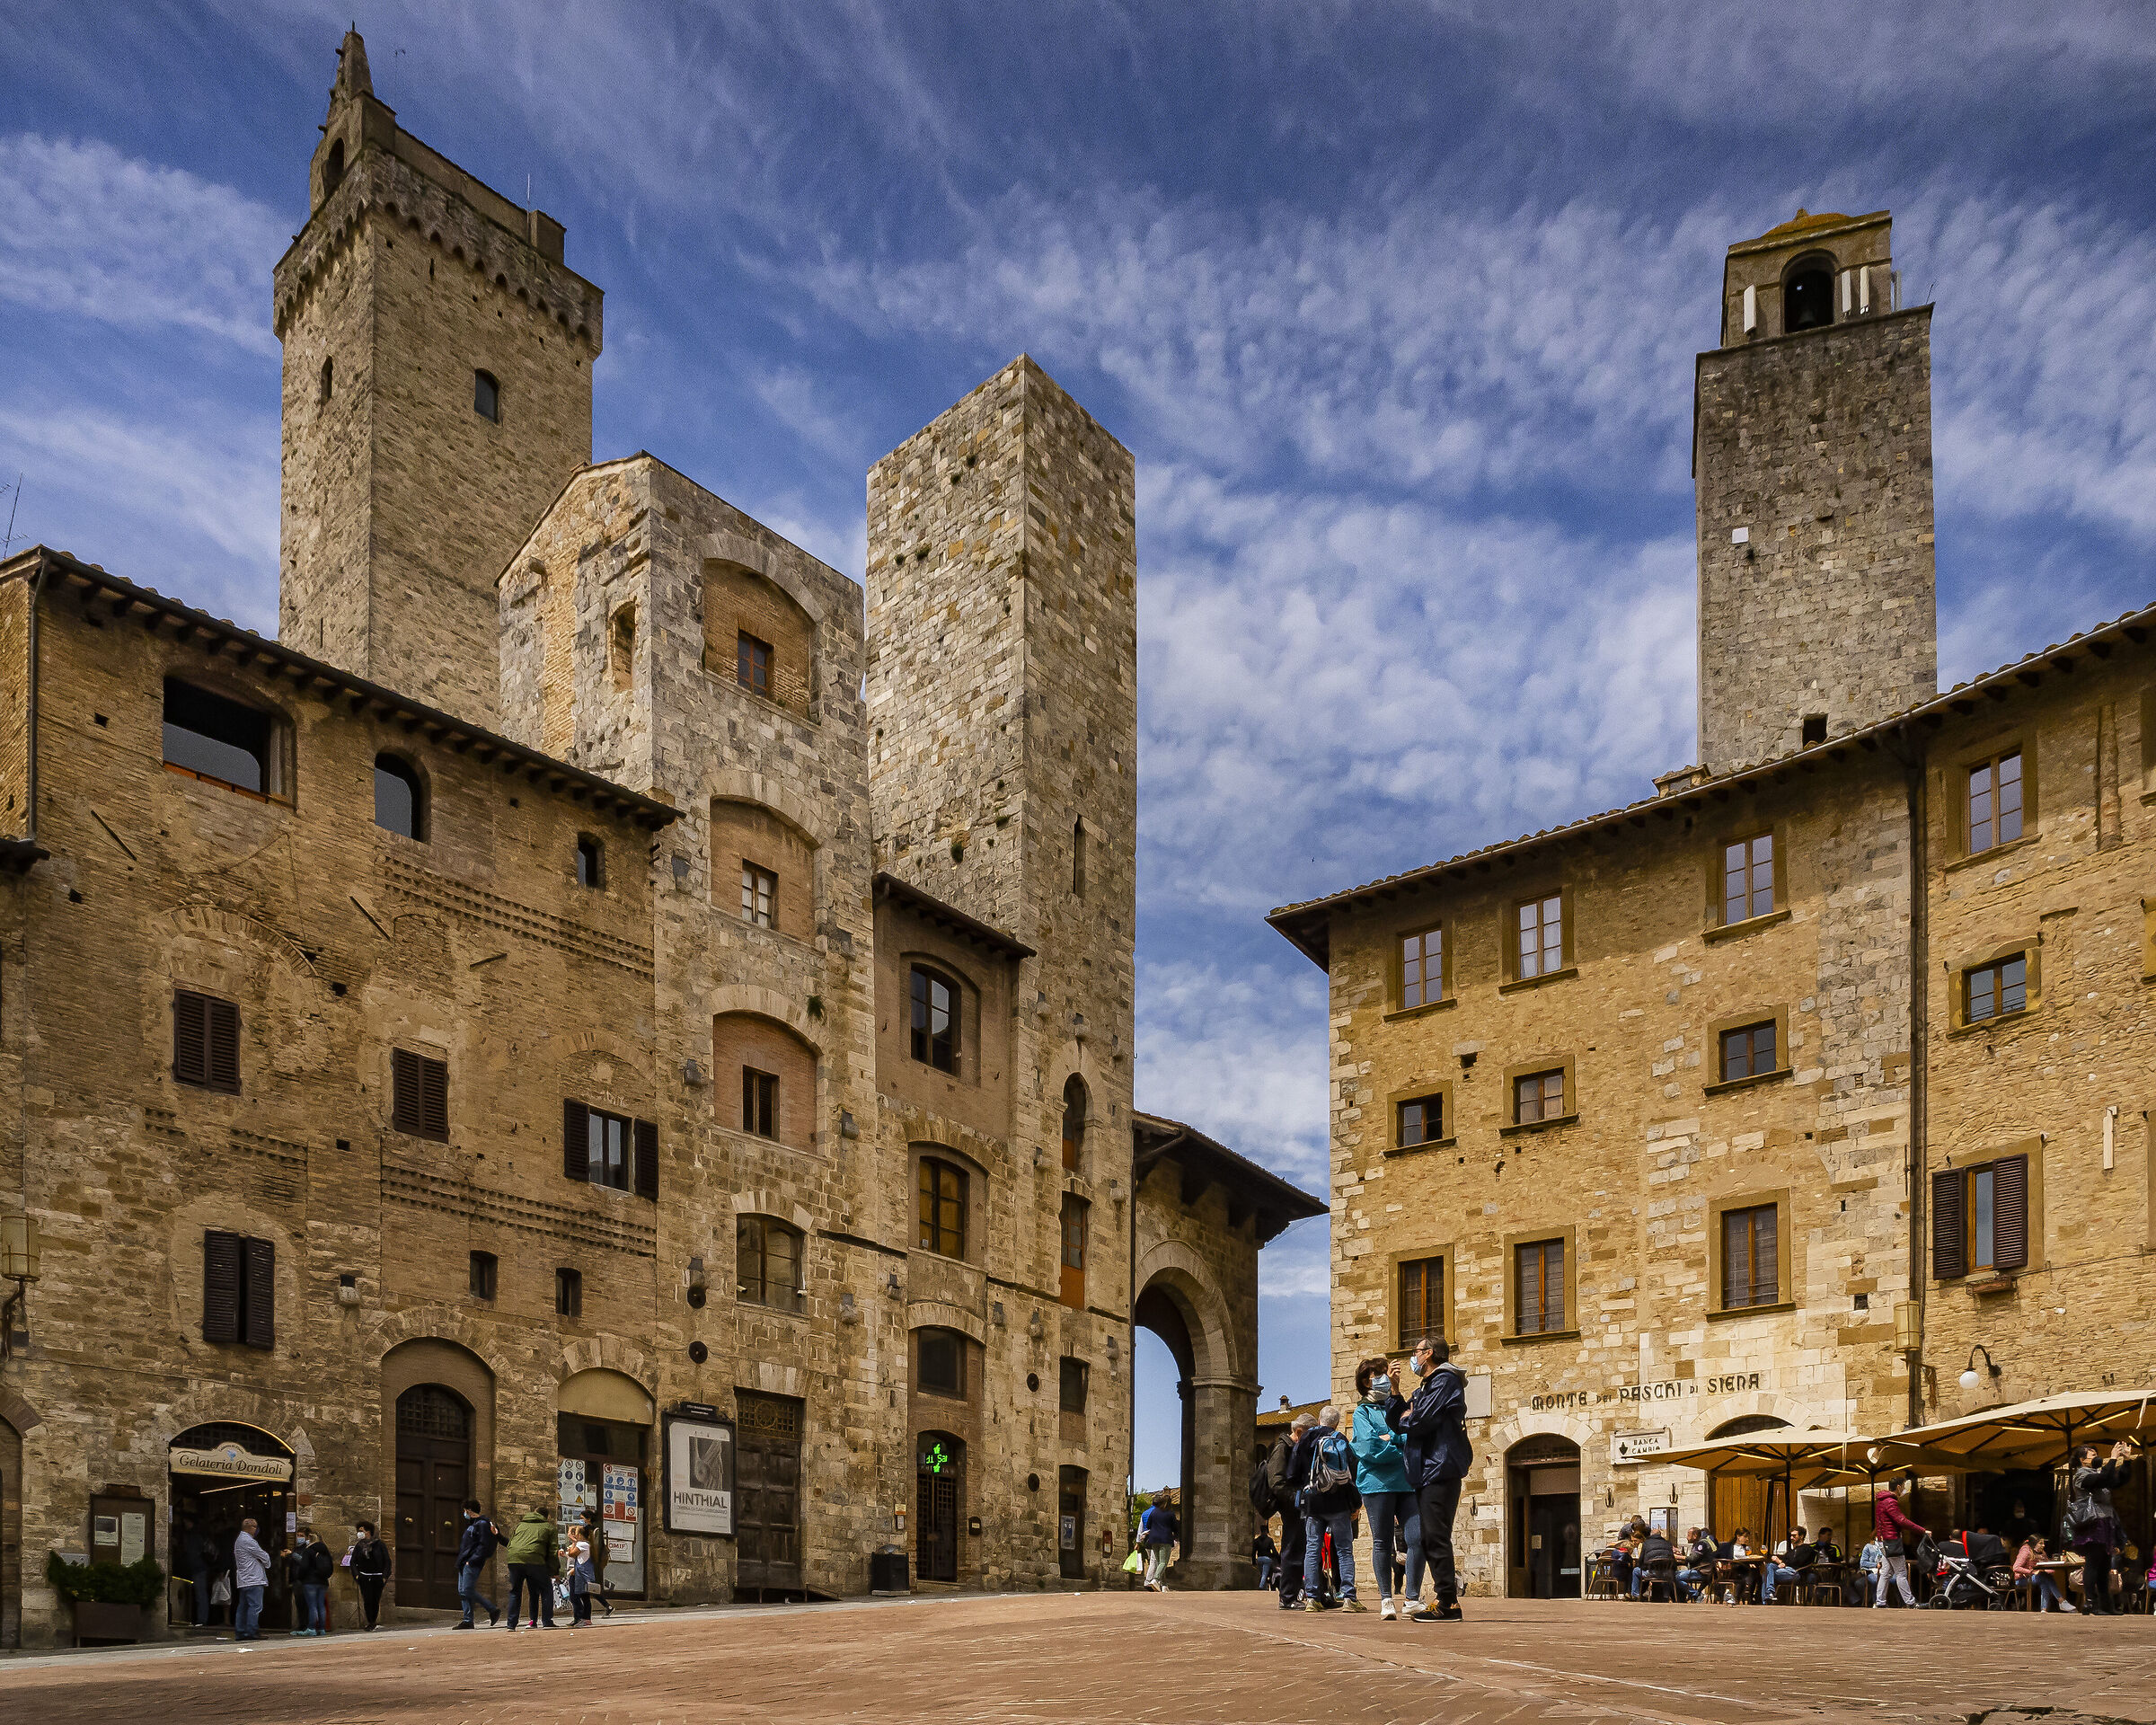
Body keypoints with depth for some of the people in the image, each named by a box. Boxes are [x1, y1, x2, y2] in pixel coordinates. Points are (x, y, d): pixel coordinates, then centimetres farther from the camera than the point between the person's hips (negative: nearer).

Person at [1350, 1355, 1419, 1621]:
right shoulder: (1363, 1412, 8)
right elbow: (1370, 1447, -7)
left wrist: (1389, 1437, -7)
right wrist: (1402, 1451, -5)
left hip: (1407, 1481, 3)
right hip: (1377, 1482, -3)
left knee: (1416, 1538, -8)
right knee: (1382, 1542, 0)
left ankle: (1413, 1598, 1)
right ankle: (1386, 1600, 8)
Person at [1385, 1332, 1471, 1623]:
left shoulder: (1445, 1381, -7)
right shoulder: (1426, 1386, 24)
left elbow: (1420, 1422, -18)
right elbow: (1399, 1423, 19)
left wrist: (1407, 1419, 3)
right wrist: (1395, 1391, 9)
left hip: (1440, 1470, -10)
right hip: (1428, 1472, 10)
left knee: (1436, 1537, -12)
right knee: (1429, 1539, 9)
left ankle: (1449, 1604, -11)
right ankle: (1448, 1599, 11)